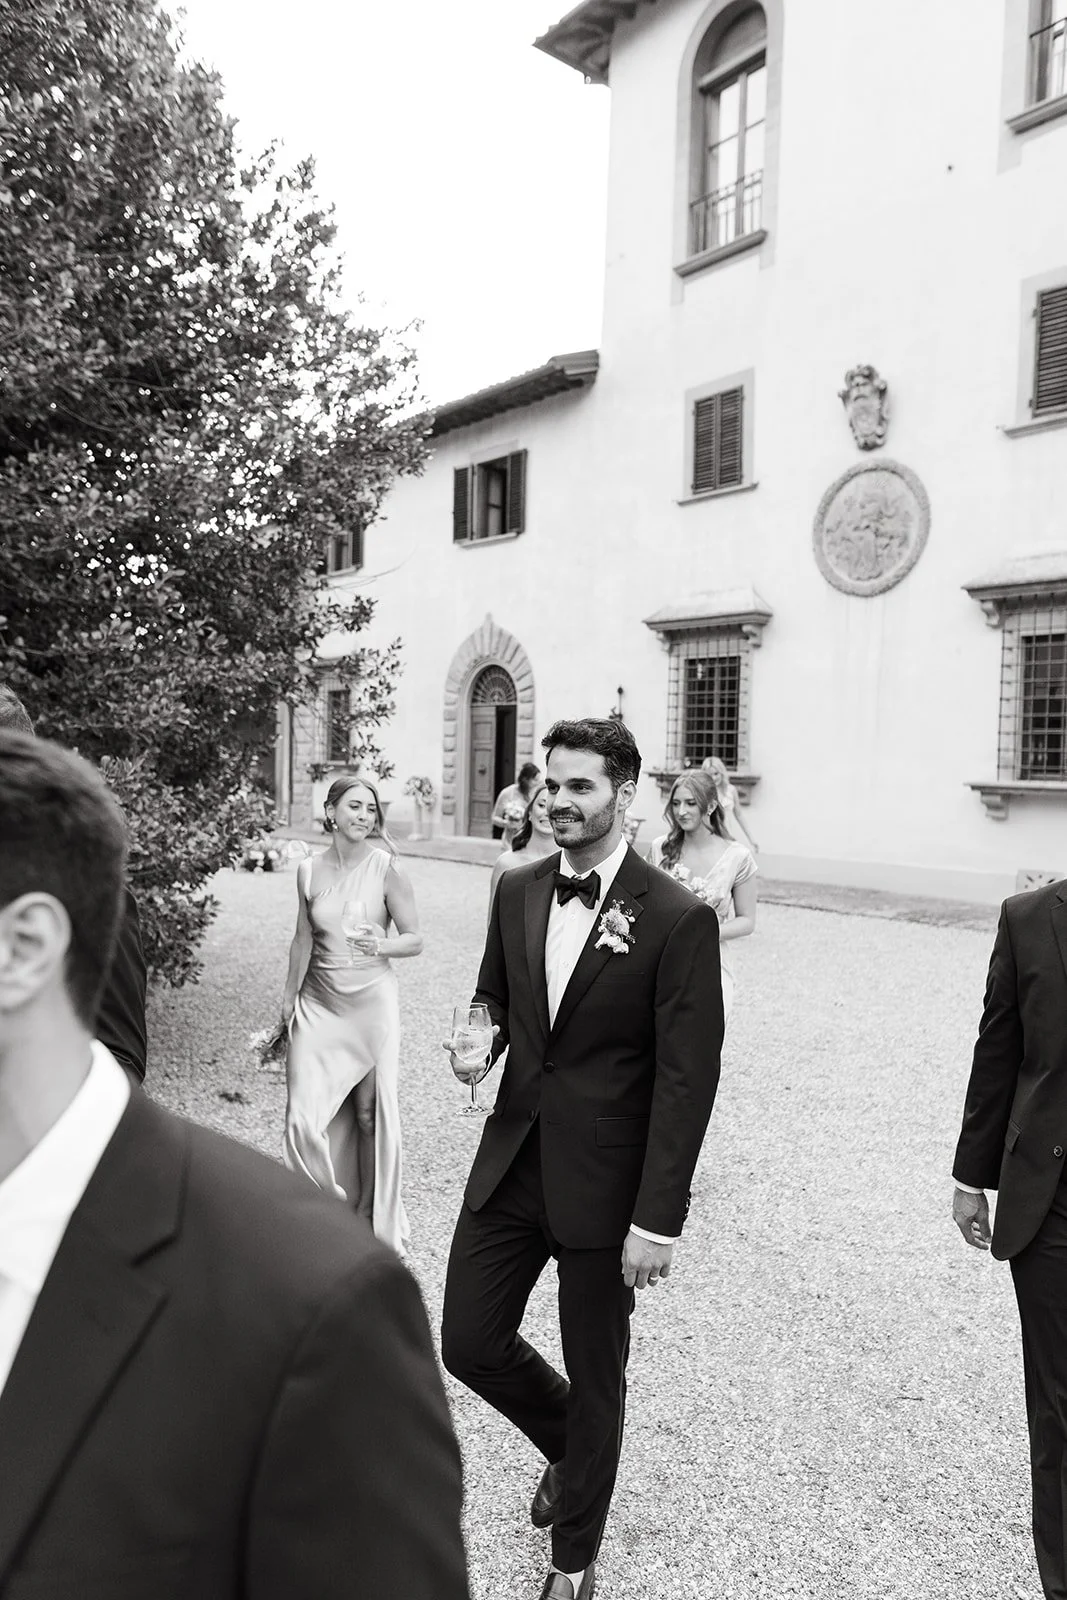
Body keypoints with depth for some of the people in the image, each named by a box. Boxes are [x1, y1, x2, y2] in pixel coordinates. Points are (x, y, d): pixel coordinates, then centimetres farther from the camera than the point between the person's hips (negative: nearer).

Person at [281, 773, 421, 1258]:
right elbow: (304, 939, 13)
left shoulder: (386, 868, -9)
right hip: (318, 1003, 3)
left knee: (369, 1114, 6)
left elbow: (415, 939, -4)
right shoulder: (309, 870, 1)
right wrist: (289, 996, 18)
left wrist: (382, 945, -24)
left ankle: (373, 1221, 27)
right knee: (305, 1118, -3)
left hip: (370, 1001, -2)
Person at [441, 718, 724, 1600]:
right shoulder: (518, 889, 1)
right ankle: (568, 1443, 45)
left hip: (604, 1180, -5)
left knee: (596, 1376, 14)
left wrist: (659, 1221, -15)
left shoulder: (679, 920, -16)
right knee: (470, 1342, 12)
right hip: (512, 1160, 5)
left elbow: (687, 1081, -15)